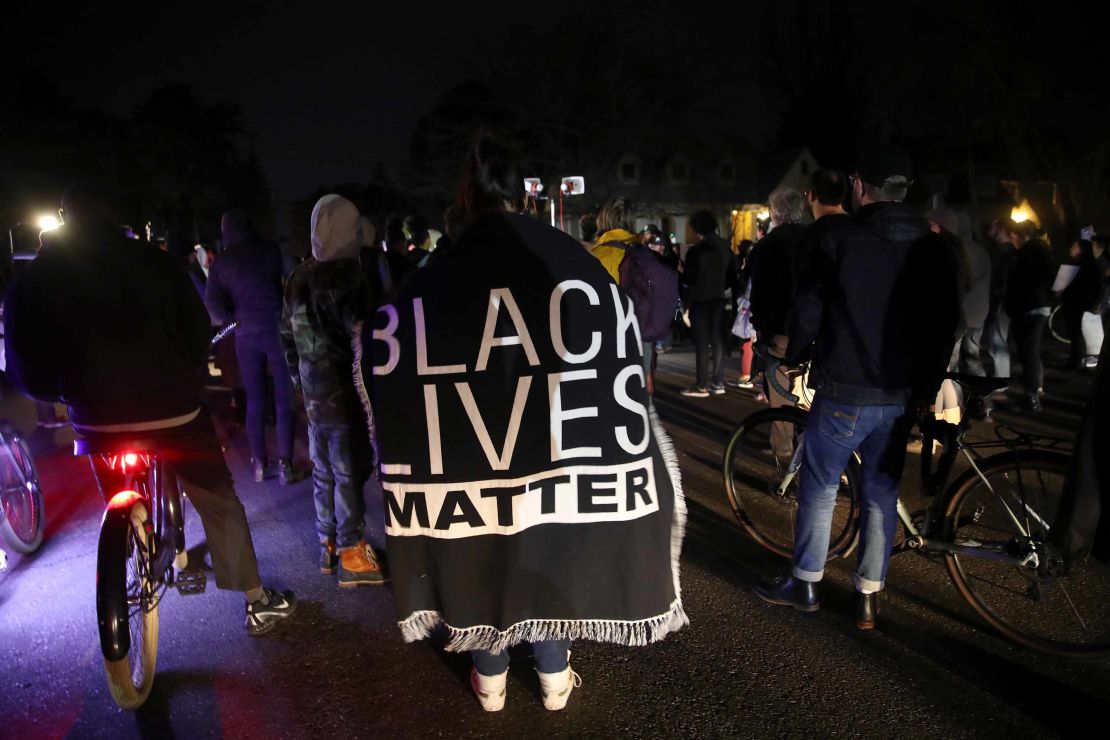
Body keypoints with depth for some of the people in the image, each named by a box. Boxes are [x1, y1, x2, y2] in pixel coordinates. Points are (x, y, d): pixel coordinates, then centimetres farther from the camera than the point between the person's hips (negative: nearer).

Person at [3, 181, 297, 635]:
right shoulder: (153, 262, -5)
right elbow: (197, 333, -2)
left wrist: (67, 391, 19)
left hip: (102, 419, 2)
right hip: (174, 410, -1)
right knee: (219, 503, 12)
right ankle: (258, 601, 18)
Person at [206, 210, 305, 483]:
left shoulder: (221, 263, 2)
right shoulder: (270, 251, -1)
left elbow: (214, 305, -3)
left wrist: (237, 316, 11)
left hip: (246, 334, 2)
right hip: (277, 329, -2)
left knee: (255, 400, 11)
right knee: (284, 399, 2)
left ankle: (260, 464, 14)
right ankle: (285, 465, -1)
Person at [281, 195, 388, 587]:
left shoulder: (297, 280, 8)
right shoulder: (347, 278, -16)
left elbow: (288, 335, 15)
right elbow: (363, 340, -20)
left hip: (314, 392, 8)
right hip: (346, 393, -7)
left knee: (323, 470, 16)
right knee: (350, 472, 0)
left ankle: (328, 545, 28)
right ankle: (351, 553, 7)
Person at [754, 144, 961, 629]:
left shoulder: (840, 242, -9)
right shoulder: (934, 252, 4)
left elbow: (807, 312, -5)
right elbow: (946, 327, 8)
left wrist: (794, 357, 12)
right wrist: (926, 387, 17)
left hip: (843, 392, -4)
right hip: (901, 398, 4)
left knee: (819, 488, 9)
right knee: (881, 494, 13)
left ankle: (805, 585, 19)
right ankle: (868, 597, 19)